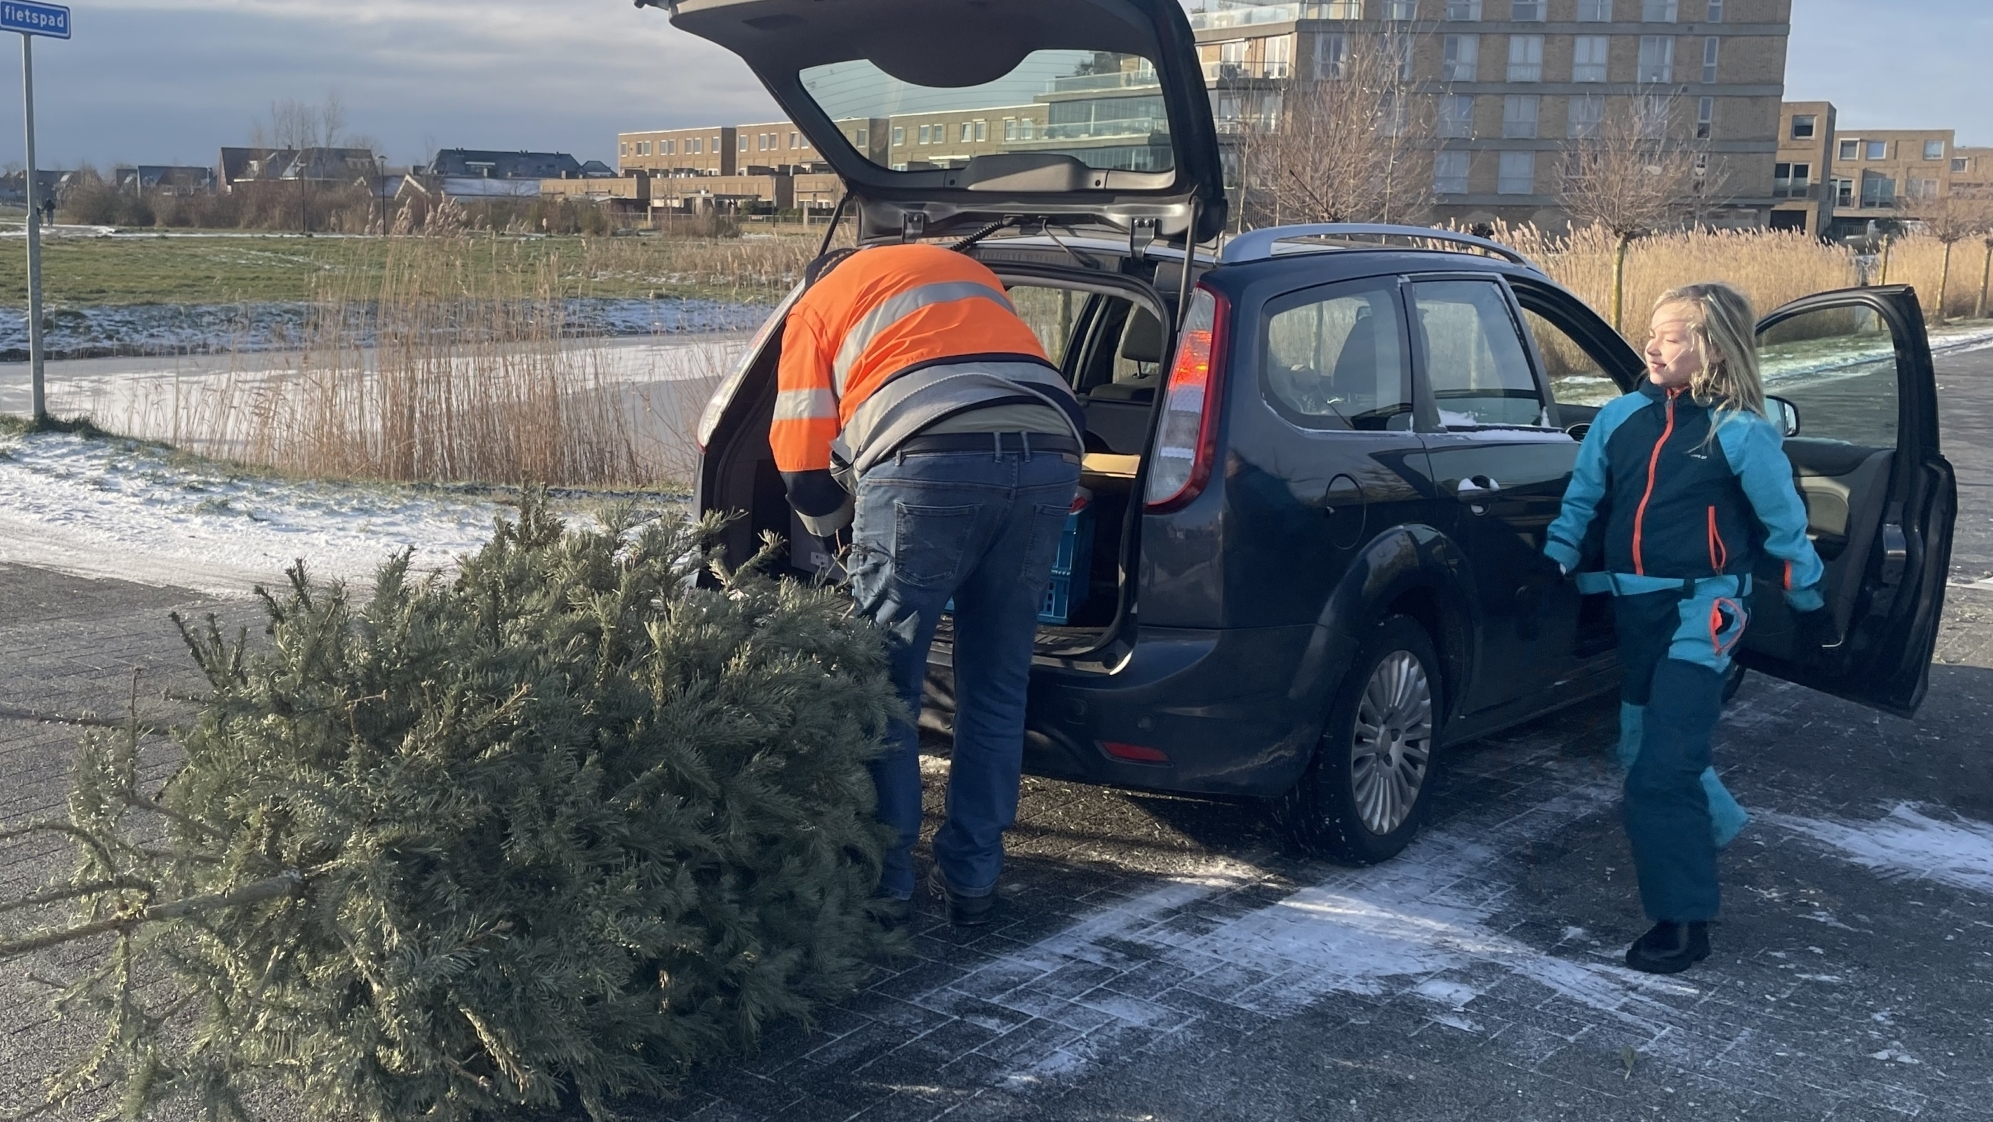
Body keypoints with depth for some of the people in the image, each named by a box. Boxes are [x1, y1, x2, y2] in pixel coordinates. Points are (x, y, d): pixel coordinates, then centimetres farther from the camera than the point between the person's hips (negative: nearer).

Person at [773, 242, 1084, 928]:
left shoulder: (819, 304, 21)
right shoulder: (967, 270, 36)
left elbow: (809, 478, 15)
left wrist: (848, 532, 34)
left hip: (931, 465, -5)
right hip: (1049, 461, 5)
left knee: (884, 692, 8)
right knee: (996, 691, 15)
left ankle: (883, 885, 14)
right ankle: (972, 881, 23)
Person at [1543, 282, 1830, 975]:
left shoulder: (1741, 434, -9)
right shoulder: (1621, 417, 3)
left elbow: (1784, 525, 1)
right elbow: (1581, 500, 12)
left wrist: (1809, 603, 11)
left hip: (1700, 613, -6)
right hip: (1632, 608, 6)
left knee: (1661, 773, -13)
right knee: (1643, 749, 20)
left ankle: (1683, 922, -1)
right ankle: (1715, 826, 49)